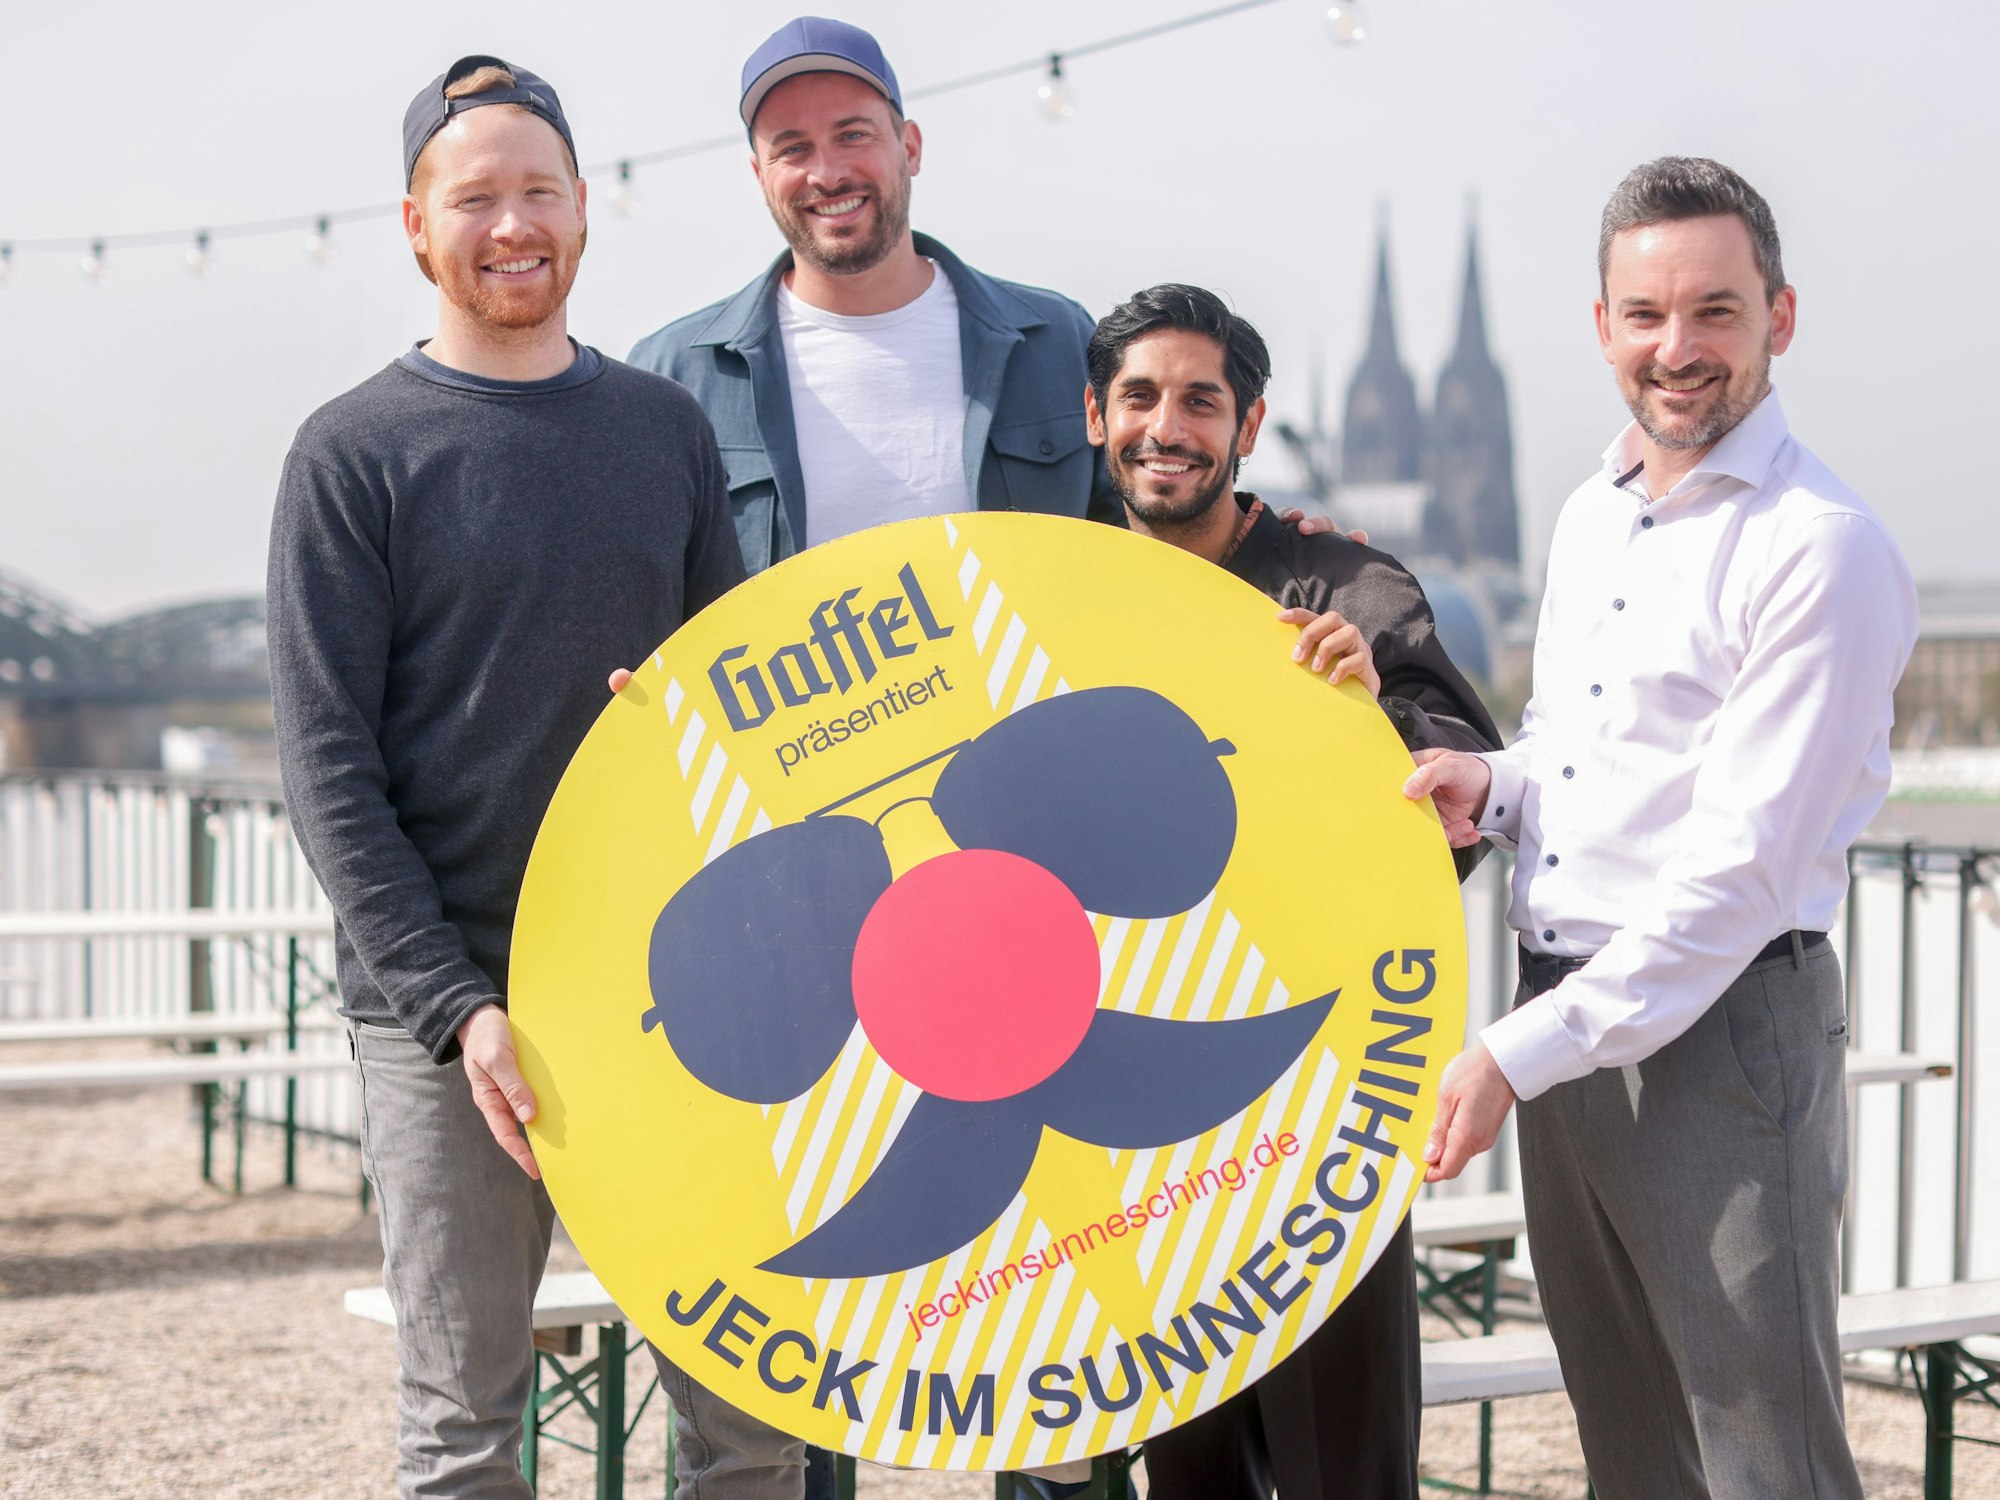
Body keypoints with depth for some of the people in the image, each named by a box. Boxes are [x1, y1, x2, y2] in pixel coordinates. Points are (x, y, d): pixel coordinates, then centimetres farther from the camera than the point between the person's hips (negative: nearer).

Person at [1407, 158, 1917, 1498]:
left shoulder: (1821, 551, -14)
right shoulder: (1592, 515, 13)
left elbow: (1739, 871, -19)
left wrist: (1520, 1055, -19)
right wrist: (1493, 785, 2)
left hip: (1719, 1029, -8)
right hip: (1560, 1017, 8)